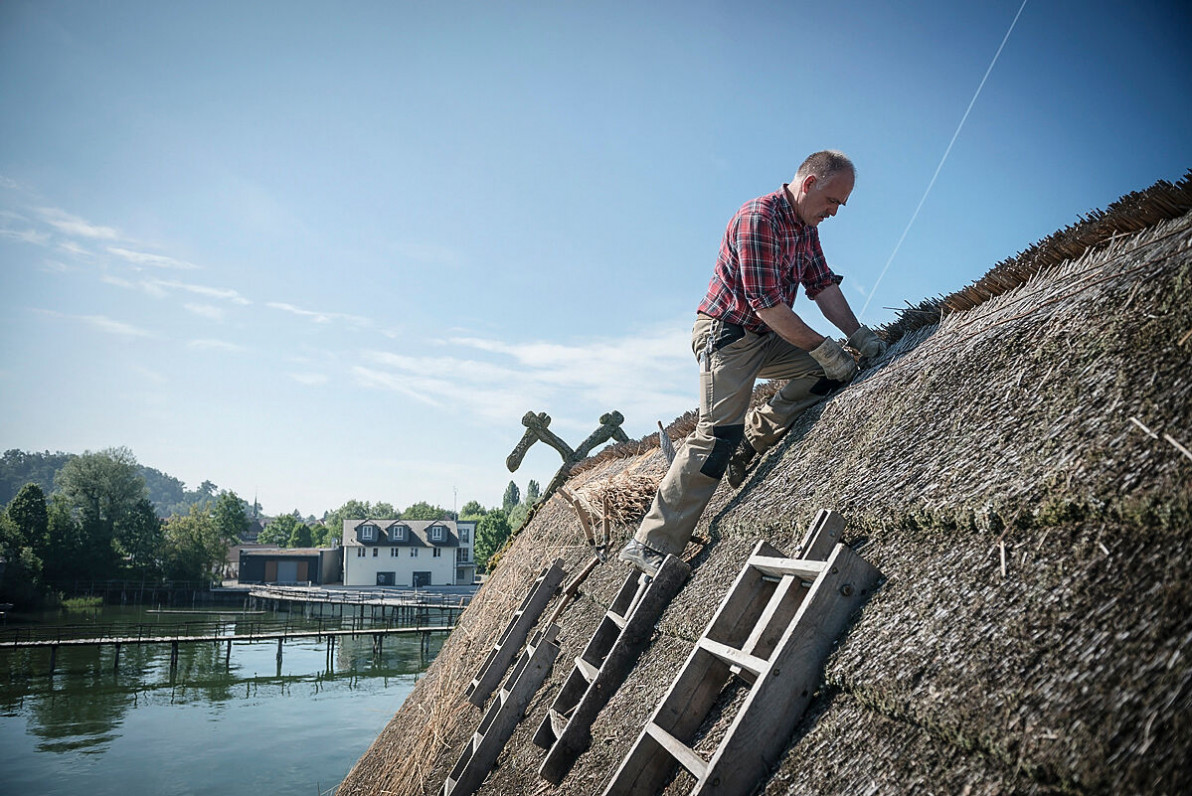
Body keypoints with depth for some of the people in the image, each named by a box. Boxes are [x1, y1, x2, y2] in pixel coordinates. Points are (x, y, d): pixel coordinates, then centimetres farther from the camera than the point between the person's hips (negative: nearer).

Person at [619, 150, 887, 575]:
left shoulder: (807, 228, 10)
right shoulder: (757, 217, -20)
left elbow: (823, 286, 10)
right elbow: (766, 303, -25)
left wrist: (858, 335, -3)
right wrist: (823, 347, -21)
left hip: (768, 338, 9)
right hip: (726, 333, -9)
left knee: (826, 372, -8)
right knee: (716, 436, -17)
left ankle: (750, 439, 0)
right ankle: (651, 545, -15)